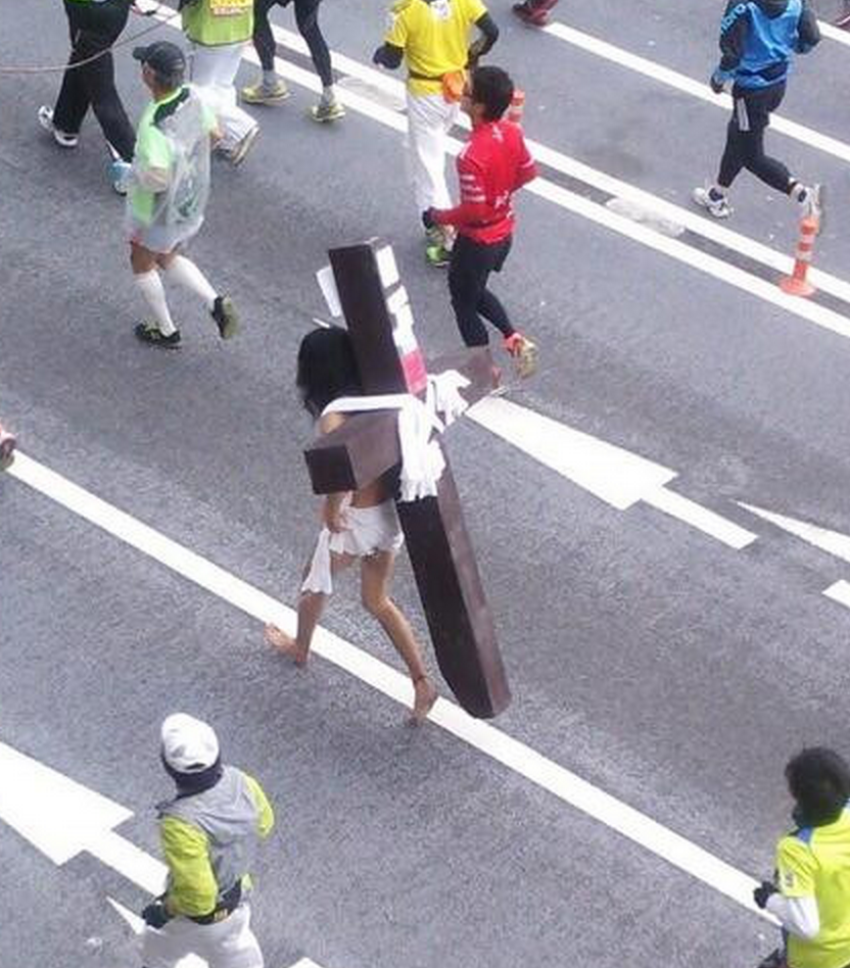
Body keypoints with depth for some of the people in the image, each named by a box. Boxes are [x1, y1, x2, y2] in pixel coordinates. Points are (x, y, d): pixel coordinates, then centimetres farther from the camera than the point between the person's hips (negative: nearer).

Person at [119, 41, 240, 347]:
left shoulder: (153, 124, -37)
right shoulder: (192, 98, -14)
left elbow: (157, 178, -40)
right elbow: (212, 134, 3)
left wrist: (127, 174, -20)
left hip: (158, 213, -7)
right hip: (191, 204, 7)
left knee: (142, 265, 22)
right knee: (168, 258, 30)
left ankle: (166, 330, 36)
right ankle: (216, 303, 15)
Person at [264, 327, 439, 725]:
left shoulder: (334, 417, -26)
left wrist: (331, 509, -20)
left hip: (357, 520, -6)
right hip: (391, 511, 6)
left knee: (315, 583, 26)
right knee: (378, 601, 23)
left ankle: (300, 647, 52)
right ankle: (422, 683, 19)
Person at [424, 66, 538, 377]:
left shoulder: (471, 156, -34)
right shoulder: (512, 132, -10)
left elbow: (474, 211, -28)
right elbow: (528, 172, 5)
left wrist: (439, 217, -11)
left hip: (478, 239, -8)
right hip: (504, 231, 8)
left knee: (463, 302, 17)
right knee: (475, 291, 30)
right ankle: (514, 339, 20)